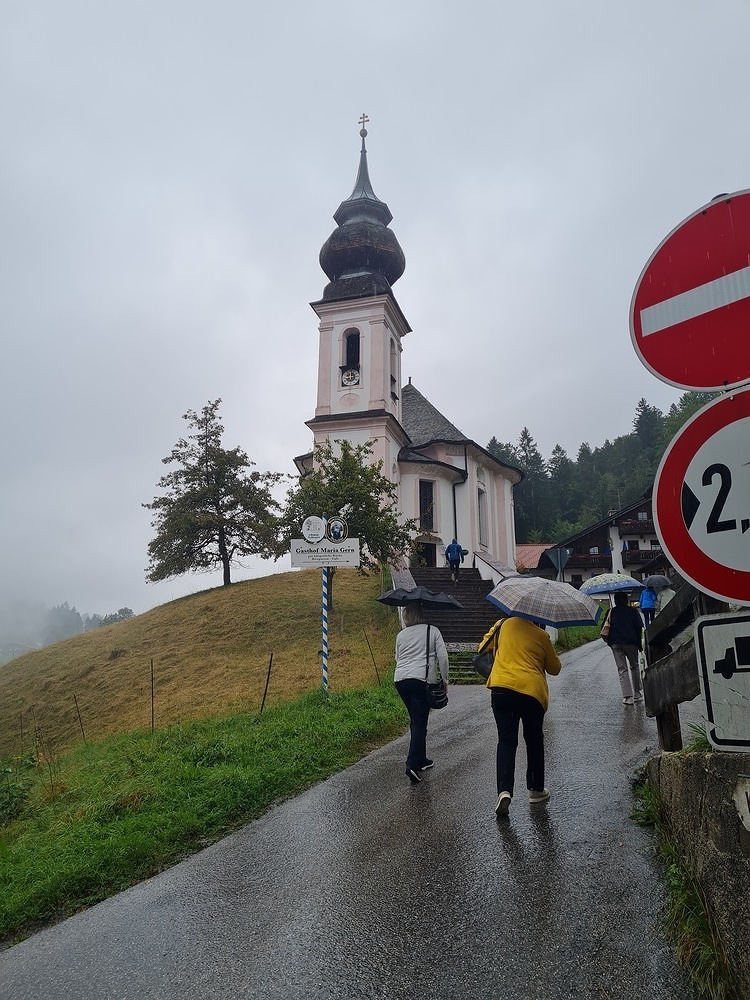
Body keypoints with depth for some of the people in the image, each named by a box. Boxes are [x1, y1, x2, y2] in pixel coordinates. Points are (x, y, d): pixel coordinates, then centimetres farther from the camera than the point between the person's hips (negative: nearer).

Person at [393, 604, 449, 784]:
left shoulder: (401, 635, 14)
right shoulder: (432, 631, 5)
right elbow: (443, 657, 0)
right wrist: (445, 680, 7)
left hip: (400, 680, 4)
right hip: (422, 680, -4)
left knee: (415, 720, 18)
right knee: (420, 723, -2)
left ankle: (421, 759, 26)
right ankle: (412, 765, -13)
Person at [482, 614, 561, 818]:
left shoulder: (507, 624, 8)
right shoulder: (542, 636, 3)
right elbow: (555, 669, 15)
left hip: (501, 688, 1)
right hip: (532, 691, -1)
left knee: (506, 741, 3)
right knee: (534, 741, 18)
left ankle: (504, 791, -14)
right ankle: (536, 790, 28)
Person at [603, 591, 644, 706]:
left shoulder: (611, 612, 6)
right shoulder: (633, 611, 2)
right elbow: (640, 627, -1)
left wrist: (608, 640, 17)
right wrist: (640, 643, 6)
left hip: (615, 643, 1)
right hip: (631, 642, -1)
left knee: (622, 669, 2)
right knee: (634, 666, 18)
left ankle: (627, 696, -9)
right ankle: (637, 693, 21)